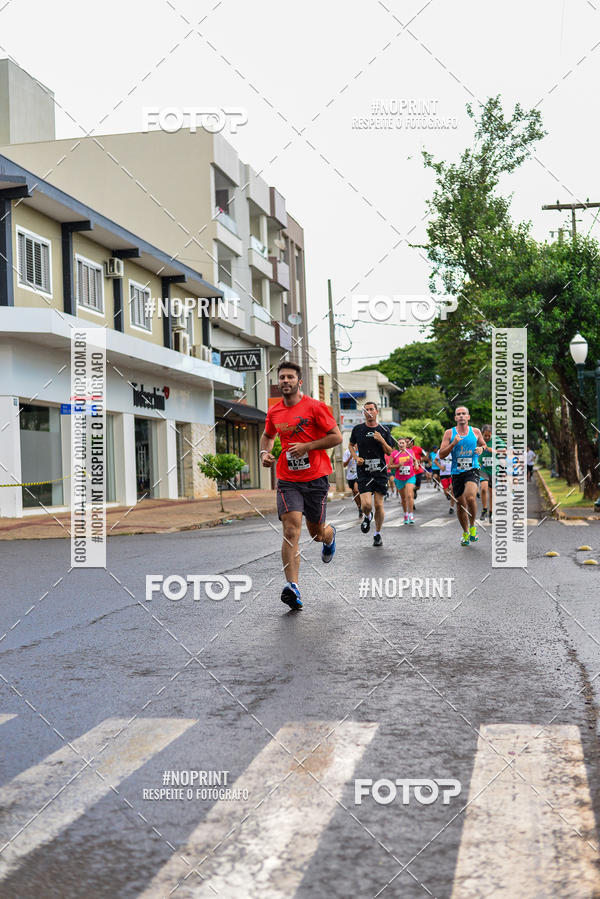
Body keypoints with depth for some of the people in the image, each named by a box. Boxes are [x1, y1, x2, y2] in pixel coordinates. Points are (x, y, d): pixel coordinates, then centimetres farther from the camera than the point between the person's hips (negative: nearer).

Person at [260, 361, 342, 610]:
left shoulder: (314, 407, -6)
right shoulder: (274, 412, 7)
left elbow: (336, 437, -7)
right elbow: (267, 435, 27)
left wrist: (307, 446, -16)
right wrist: (265, 452, 6)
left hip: (315, 479, -2)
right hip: (287, 480, 2)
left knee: (317, 533, 10)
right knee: (291, 529, -16)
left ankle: (330, 536, 49)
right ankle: (292, 586, -22)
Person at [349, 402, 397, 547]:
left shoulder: (383, 430, 4)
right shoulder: (357, 429, 4)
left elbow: (390, 452, 6)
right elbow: (351, 445, 19)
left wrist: (382, 441, -11)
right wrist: (356, 457, 2)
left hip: (380, 471, 1)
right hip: (364, 471, -1)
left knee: (378, 505, 1)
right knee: (366, 505, -14)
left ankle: (378, 534, 19)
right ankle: (367, 517, 22)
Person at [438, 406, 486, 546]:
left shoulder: (476, 432, 6)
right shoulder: (449, 433, 3)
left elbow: (483, 444, 25)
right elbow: (441, 455, -1)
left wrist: (481, 449, 1)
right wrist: (453, 444, -15)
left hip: (472, 470, -1)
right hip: (457, 472, 2)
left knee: (470, 497, -26)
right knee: (460, 505, 8)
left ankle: (472, 525, -3)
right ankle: (465, 532, 29)